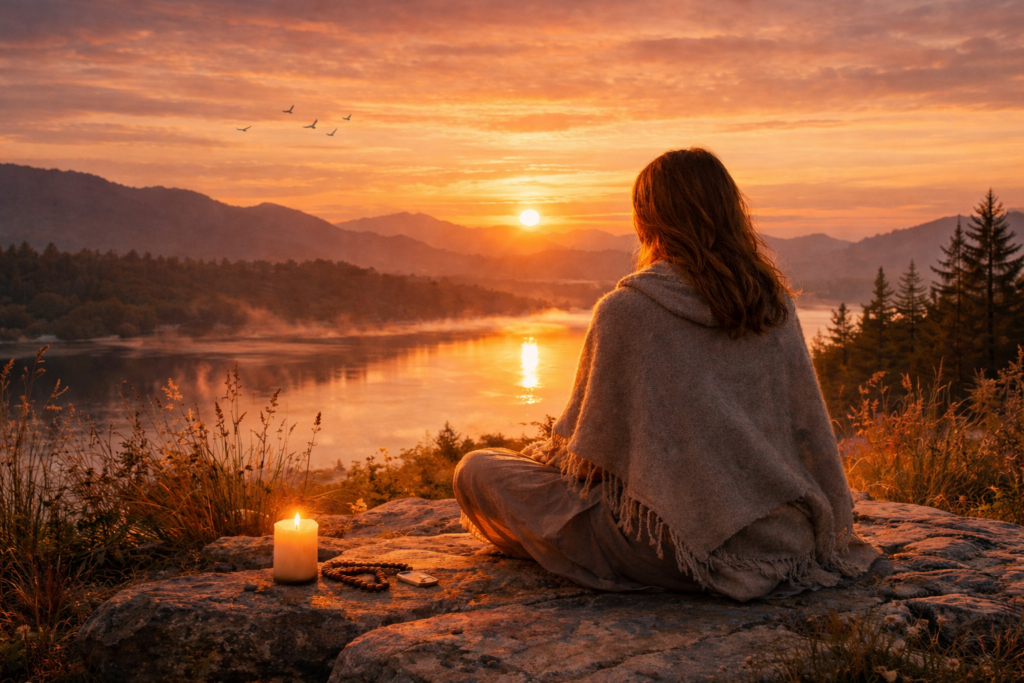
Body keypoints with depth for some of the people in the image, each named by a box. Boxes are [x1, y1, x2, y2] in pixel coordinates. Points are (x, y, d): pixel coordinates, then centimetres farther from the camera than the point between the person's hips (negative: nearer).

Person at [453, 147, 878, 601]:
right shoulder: (775, 302, 3)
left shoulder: (624, 311, -11)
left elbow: (587, 448, -4)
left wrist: (541, 454, 18)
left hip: (681, 549, -6)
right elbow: (811, 430, 8)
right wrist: (833, 534, 20)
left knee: (477, 472, -1)